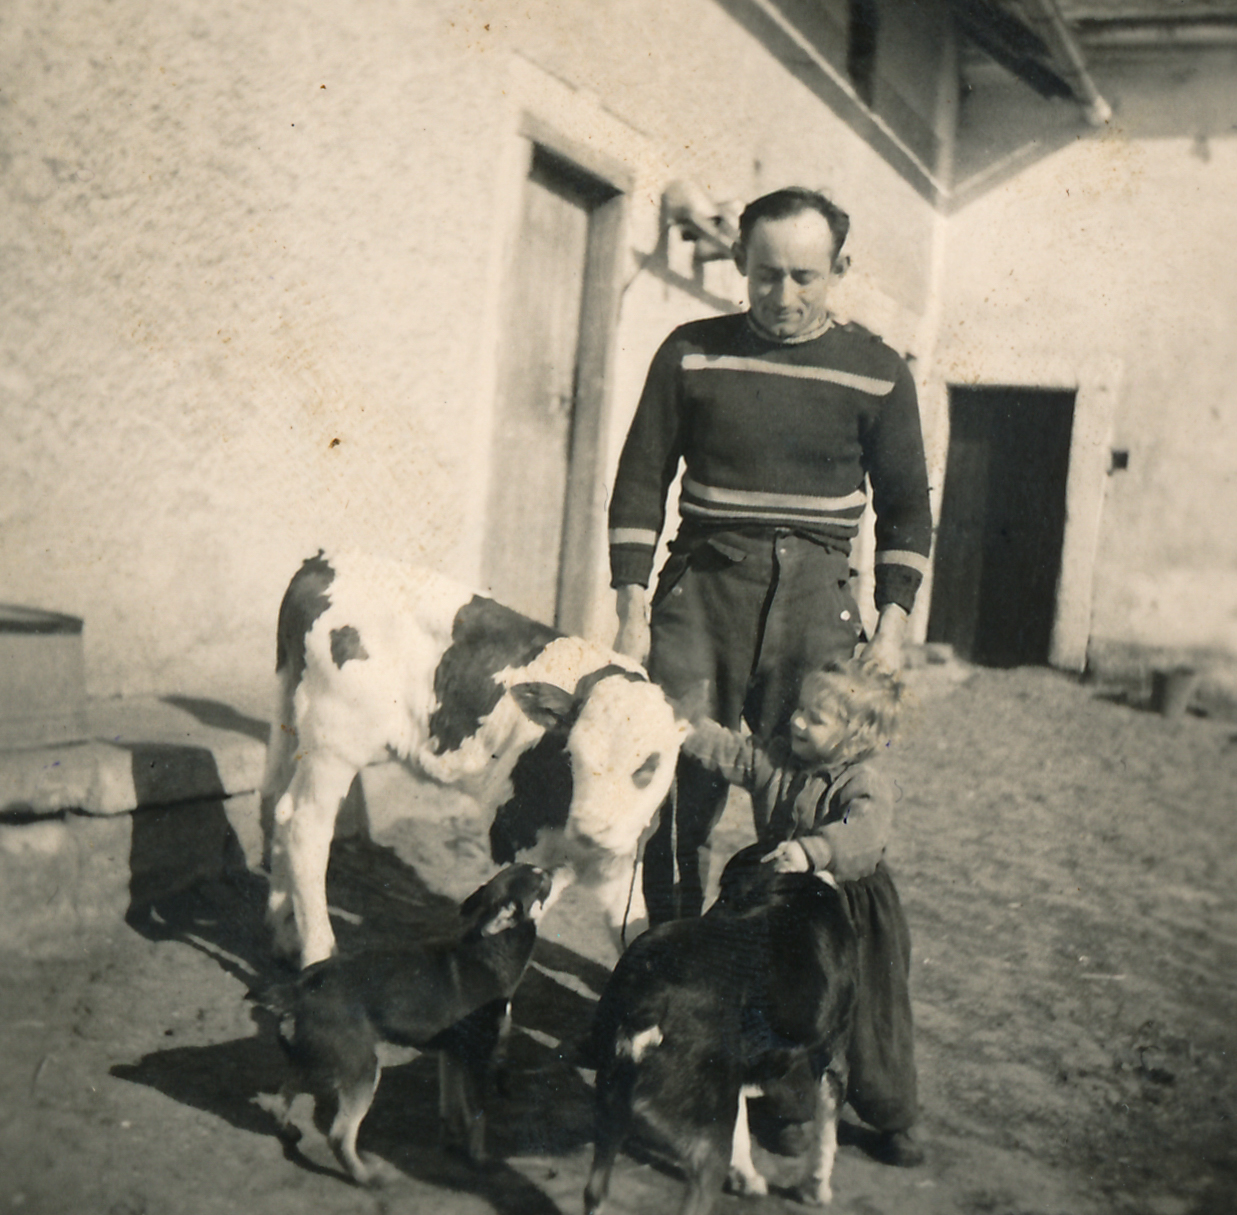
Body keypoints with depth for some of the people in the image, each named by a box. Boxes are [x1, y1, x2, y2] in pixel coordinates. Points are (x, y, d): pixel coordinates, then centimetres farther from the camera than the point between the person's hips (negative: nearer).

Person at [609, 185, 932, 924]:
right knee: (678, 793, -4)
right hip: (702, 589, 0)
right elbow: (641, 484, 8)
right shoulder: (692, 354, 6)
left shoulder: (878, 373, 6)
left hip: (816, 600, 0)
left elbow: (908, 511, 11)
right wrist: (633, 613, 1)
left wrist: (891, 630, 2)